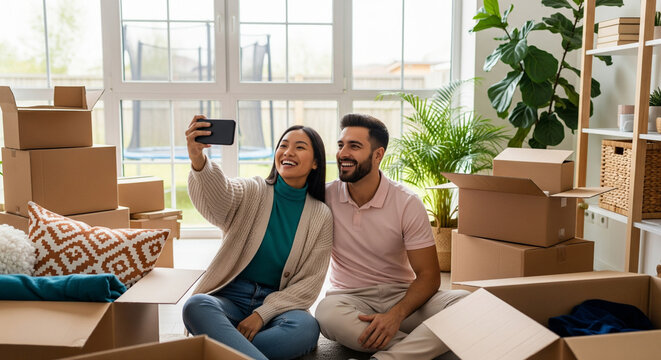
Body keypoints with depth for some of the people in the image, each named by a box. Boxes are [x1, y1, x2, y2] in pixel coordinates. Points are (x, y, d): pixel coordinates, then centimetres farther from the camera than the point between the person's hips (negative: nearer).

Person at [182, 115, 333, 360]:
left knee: (306, 328, -34)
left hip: (277, 303, 1)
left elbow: (309, 282, 1)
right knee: (196, 306, -33)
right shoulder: (252, 192, 2)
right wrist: (198, 160, -46)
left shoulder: (321, 216, 4)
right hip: (230, 297, 0)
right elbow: (220, 194, -23)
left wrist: (262, 314, -13)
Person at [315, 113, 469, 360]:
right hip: (350, 298, 0)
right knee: (327, 313, -36)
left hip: (402, 296, 0)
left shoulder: (407, 203, -7)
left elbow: (428, 275, -8)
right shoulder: (325, 197, -4)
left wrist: (396, 315, -25)